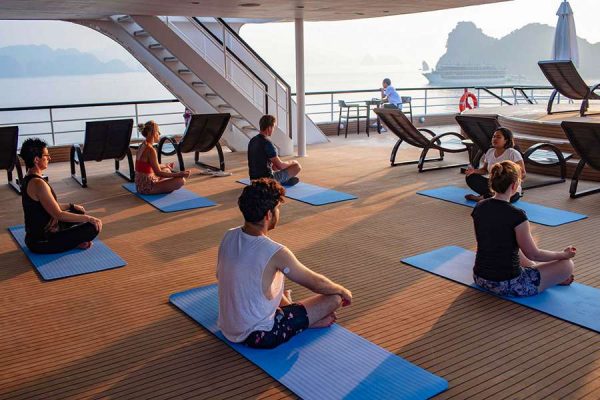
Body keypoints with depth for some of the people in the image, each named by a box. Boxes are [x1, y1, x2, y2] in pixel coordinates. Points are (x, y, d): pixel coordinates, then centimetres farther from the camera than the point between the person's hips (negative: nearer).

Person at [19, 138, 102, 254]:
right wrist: (88, 218, -18)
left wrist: (71, 206, 21)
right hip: (42, 242, -10)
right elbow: (58, 215, -24)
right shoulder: (38, 183, -24)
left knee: (78, 212, 24)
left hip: (35, 235, 10)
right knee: (93, 227, -14)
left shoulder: (29, 179, 7)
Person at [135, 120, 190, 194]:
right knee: (181, 180, -14)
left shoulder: (142, 146, 7)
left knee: (167, 170, 32)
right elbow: (158, 173, -21)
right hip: (147, 187, -10)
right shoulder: (150, 150, -22)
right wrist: (178, 174, -20)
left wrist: (165, 165, 36)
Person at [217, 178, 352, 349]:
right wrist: (343, 291, 10)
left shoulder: (228, 237, -6)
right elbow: (316, 283, -12)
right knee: (335, 297, -2)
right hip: (259, 336, -7)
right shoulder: (275, 253, -25)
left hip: (228, 328, 7)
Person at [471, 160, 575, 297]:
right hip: (507, 285, -7)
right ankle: (555, 278, 39)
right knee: (568, 264, 8)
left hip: (480, 279, 7)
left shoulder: (479, 208, -2)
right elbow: (533, 254, -9)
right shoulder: (516, 215, -21)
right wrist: (563, 254, 9)